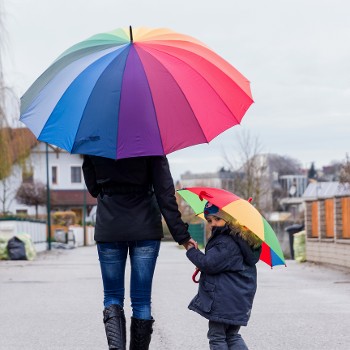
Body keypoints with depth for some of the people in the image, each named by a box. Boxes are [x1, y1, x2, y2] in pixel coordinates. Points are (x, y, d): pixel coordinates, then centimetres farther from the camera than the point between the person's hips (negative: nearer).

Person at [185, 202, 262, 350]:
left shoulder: (226, 243, -18)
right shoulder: (240, 240, 14)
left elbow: (209, 264, -21)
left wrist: (191, 250, -8)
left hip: (224, 301, -10)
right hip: (240, 299, 10)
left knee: (216, 336, 0)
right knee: (232, 335, 18)